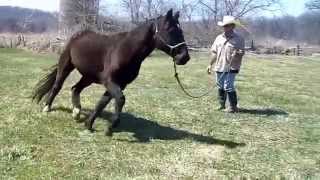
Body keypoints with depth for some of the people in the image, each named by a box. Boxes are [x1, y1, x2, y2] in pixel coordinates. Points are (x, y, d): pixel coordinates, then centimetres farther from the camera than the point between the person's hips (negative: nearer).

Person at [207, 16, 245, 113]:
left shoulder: (238, 39, -5)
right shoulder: (219, 38, 10)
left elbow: (241, 54, -5)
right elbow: (214, 52, 15)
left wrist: (237, 54, -28)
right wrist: (210, 64, 12)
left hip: (231, 68, -6)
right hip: (219, 67, 6)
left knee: (228, 87, -10)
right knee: (220, 87, 13)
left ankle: (233, 106, 3)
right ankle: (221, 104, 27)